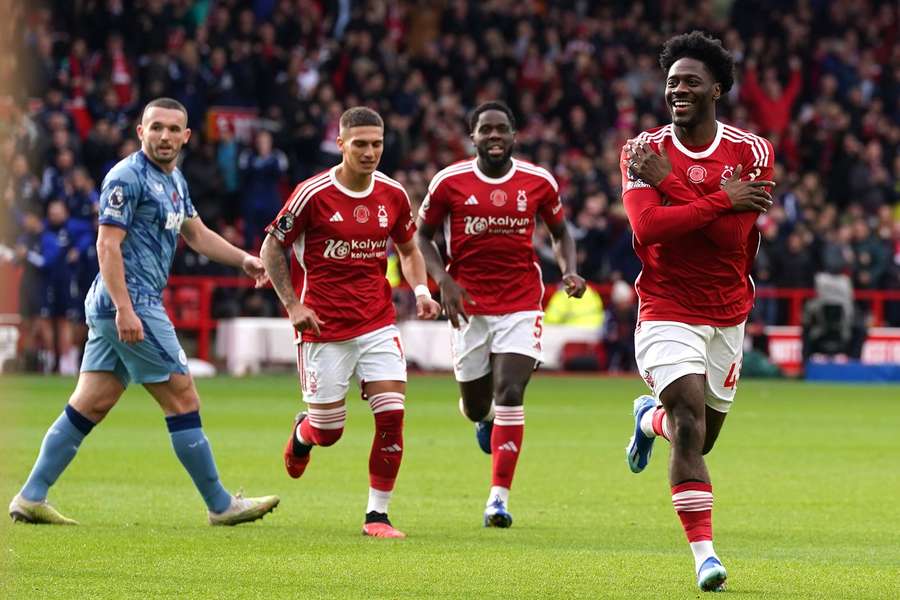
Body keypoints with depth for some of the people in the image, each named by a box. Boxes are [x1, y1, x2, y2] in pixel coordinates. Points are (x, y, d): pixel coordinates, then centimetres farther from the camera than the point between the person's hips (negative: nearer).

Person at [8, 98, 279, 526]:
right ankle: (221, 505, 3)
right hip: (129, 305, -10)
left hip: (124, 308, 10)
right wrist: (125, 309, -25)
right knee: (182, 400, -4)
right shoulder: (128, 177, -13)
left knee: (89, 406, 8)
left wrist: (242, 259, 14)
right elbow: (107, 244, -18)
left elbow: (197, 234, 29)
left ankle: (30, 498, 9)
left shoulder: (174, 180, 17)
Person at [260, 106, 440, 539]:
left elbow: (408, 249, 17)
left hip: (377, 322, 3)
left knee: (392, 415, -11)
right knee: (328, 430, 2)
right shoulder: (313, 194, -12)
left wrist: (420, 290, -1)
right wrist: (293, 306, -9)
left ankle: (377, 515, -1)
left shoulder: (393, 195, 1)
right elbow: (271, 248, -2)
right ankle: (302, 433, 42)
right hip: (324, 325, -3)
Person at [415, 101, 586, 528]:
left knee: (510, 394, -15)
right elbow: (423, 236, 6)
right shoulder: (450, 182, -4)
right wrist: (443, 279, -10)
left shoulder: (538, 182, 0)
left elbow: (560, 232, 15)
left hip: (521, 304, -1)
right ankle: (484, 416, 48)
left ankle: (499, 499, -12)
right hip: (469, 306, 1)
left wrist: (569, 271, -4)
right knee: (476, 406, 7)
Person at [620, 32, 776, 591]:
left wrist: (670, 183, -20)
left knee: (700, 439, 15)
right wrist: (721, 199, -23)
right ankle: (705, 555, -18)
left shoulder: (752, 151, -6)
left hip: (727, 314, 3)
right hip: (667, 310, -3)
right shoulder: (644, 150, -6)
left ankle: (651, 416, 52)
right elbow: (646, 228, -21)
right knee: (691, 424, -21)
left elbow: (731, 235, -18)